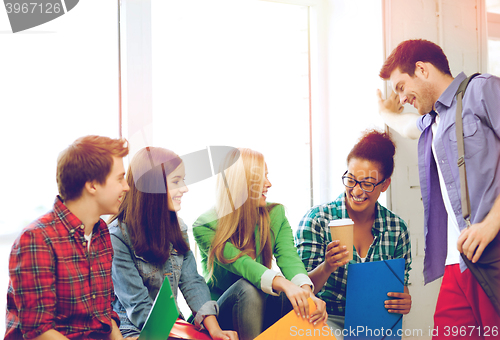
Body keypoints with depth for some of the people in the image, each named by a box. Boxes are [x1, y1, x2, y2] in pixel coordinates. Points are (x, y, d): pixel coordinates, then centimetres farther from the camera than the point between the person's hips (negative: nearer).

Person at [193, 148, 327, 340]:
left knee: (294, 298, -29)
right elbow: (240, 263, -29)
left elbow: (288, 256, -19)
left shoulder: (275, 214, -2)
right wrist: (283, 284, -48)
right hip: (219, 316, -3)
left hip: (260, 311, 3)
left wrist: (307, 290, -41)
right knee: (248, 287, -35)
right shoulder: (205, 225, -15)